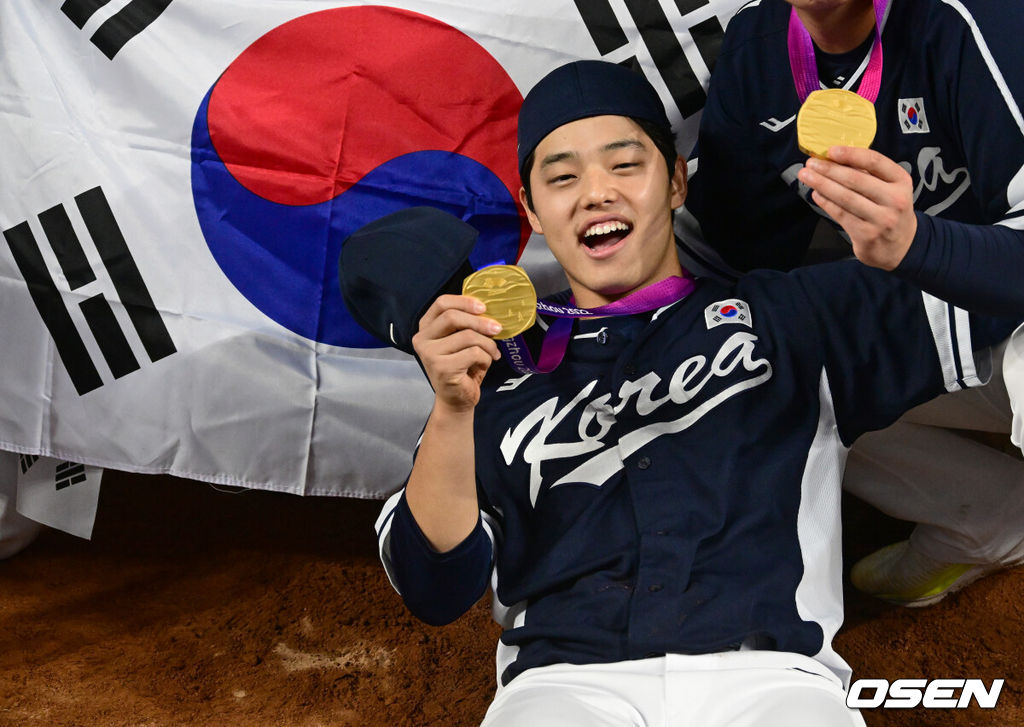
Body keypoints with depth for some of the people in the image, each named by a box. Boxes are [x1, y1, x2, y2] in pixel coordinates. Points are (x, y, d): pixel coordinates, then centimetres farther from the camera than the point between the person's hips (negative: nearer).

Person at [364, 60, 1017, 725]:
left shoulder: (789, 315, 18)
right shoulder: (504, 377, 19)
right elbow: (437, 591, 10)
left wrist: (896, 243, -11)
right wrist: (453, 413, -6)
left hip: (769, 673, 0)